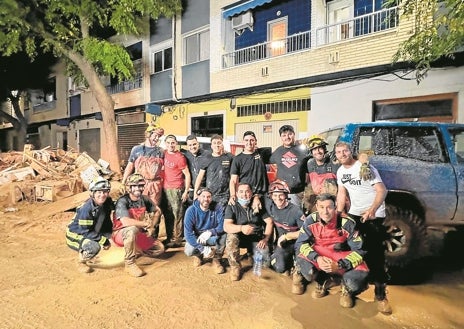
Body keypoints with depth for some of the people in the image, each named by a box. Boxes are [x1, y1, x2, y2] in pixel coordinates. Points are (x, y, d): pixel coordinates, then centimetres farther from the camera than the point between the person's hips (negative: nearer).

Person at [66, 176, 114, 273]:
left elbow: (107, 223, 1)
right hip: (75, 235, -8)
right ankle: (81, 262, 0)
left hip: (91, 233, 8)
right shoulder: (86, 209, -29)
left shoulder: (107, 204, -9)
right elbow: (85, 232, -27)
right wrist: (103, 240, -29)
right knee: (94, 247, -31)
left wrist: (107, 239, -11)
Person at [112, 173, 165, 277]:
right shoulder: (122, 201, -22)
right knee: (132, 229, -40)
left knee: (159, 248, -3)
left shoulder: (144, 199, -3)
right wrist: (146, 223, -25)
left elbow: (157, 212, 13)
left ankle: (135, 249, 21)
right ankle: (129, 264, -24)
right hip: (120, 233, -6)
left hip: (139, 235, 6)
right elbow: (125, 222, -36)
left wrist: (152, 227, -1)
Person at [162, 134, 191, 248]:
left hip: (176, 189, -7)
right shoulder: (164, 153, 8)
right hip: (165, 188, 7)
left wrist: (186, 191, -13)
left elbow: (187, 175, -9)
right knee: (167, 215, 14)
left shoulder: (180, 157, -12)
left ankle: (177, 239, 7)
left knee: (177, 215, -1)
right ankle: (169, 237, 26)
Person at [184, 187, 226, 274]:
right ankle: (198, 255, 13)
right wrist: (202, 249, -30)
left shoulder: (217, 208, -17)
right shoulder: (191, 210, -19)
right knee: (188, 251, -27)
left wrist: (210, 232, -39)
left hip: (212, 237, 0)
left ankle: (217, 260, -3)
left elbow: (223, 226, -21)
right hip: (196, 238, 0)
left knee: (223, 235, -29)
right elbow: (188, 233, -23)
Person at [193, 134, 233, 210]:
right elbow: (200, 176, 9)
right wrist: (195, 193, 3)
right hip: (209, 195, 2)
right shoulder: (207, 159, 8)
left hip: (224, 196, -2)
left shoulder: (229, 157, 2)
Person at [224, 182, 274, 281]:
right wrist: (241, 228, -42)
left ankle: (251, 254, 17)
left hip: (257, 239, 2)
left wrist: (266, 239, -12)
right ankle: (235, 267, -11)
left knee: (266, 263, -21)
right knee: (231, 237, -35)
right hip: (240, 238, -1)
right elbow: (226, 226, -23)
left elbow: (269, 221, 2)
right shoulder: (232, 206, -9)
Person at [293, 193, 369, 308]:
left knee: (357, 279, -30)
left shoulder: (347, 223, -22)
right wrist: (317, 258, -29)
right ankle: (322, 282, 7)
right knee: (302, 262, -28)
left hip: (343, 259, -2)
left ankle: (347, 290, 10)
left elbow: (359, 250, -18)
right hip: (319, 256, 2)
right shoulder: (311, 220, -16)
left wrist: (339, 265, -30)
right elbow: (300, 244, -12)